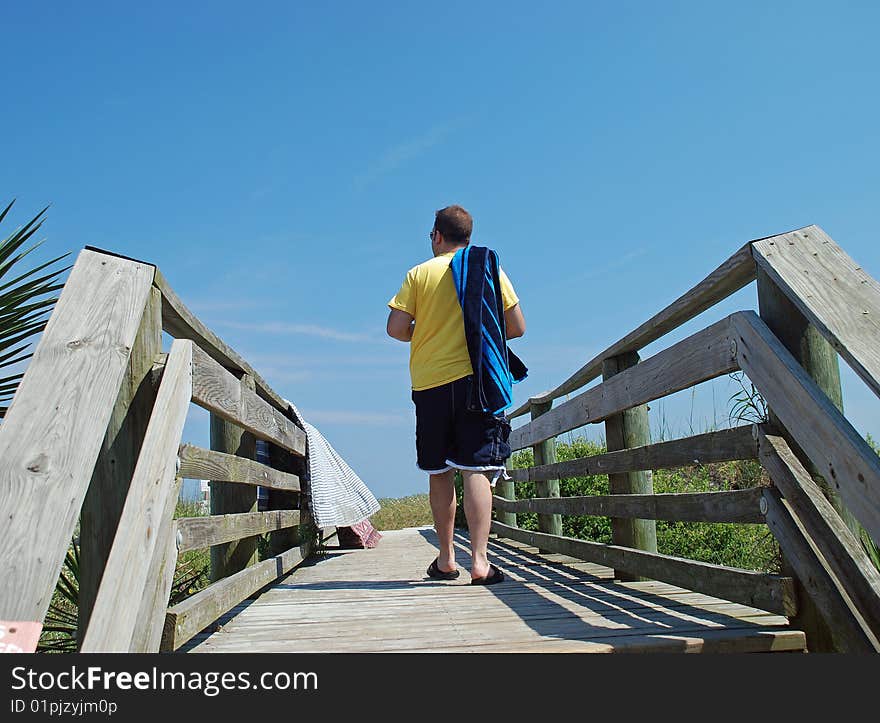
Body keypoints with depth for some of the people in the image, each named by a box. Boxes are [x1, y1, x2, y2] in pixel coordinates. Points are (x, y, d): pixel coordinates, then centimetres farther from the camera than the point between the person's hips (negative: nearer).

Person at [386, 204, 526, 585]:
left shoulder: (419, 273, 5)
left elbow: (396, 328, -2)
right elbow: (517, 327, 3)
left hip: (429, 381, 1)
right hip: (474, 378, -1)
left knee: (439, 474, 10)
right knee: (476, 471, -4)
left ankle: (446, 559, 19)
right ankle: (479, 561, -11)